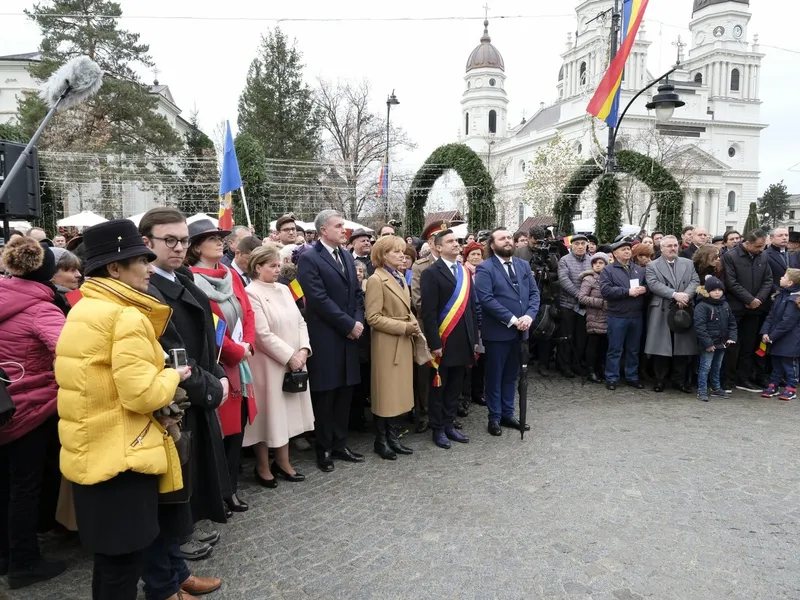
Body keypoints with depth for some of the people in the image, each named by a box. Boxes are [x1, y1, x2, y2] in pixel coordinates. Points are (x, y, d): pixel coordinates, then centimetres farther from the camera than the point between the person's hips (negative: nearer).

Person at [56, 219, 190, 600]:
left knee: (107, 555, 23)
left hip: (89, 452, 9)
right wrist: (173, 376, -7)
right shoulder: (127, 317, -20)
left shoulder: (80, 311, 10)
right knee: (122, 557, 7)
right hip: (121, 456, -9)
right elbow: (142, 395, -25)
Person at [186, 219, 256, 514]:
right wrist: (236, 352, -10)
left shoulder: (231, 275, 11)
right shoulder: (191, 280, -13)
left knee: (237, 427, 12)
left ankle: (231, 489, 25)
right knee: (219, 430, 2)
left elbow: (247, 312, 10)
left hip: (240, 363, 7)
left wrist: (247, 345, -4)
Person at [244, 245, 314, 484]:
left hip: (293, 362, 7)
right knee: (267, 413, 4)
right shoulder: (251, 293, -13)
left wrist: (303, 350, -8)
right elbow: (263, 334, -19)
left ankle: (282, 462, 27)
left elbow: (300, 322, 7)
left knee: (285, 412, 14)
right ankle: (263, 467, 21)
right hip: (268, 365, -7)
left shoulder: (284, 290, 9)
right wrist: (289, 356, -17)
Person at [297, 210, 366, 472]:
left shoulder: (347, 257, 13)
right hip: (325, 338, -7)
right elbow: (319, 299, -17)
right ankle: (324, 449, 20)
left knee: (344, 394, 13)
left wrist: (358, 321, -2)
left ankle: (339, 445, 26)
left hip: (349, 336, 7)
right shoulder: (309, 258, -10)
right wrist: (349, 324, -14)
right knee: (325, 396, 5)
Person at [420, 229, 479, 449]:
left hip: (463, 341, 6)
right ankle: (438, 429, 19)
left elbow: (471, 307, 14)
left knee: (455, 387, 13)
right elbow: (428, 312, -12)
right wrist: (434, 342, -16)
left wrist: (474, 338, 11)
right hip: (444, 341, -6)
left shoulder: (465, 272, 13)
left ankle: (449, 425, 26)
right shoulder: (431, 273, -7)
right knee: (439, 387, 7)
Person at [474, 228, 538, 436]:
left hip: (519, 331, 6)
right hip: (497, 331, -6)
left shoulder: (523, 265, 10)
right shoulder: (485, 268, -10)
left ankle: (508, 414, 28)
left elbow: (534, 293, 6)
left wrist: (529, 315, -12)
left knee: (511, 375, 16)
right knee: (495, 376, 7)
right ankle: (494, 417, 20)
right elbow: (486, 299, -20)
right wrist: (512, 319, -20)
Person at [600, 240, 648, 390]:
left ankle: (632, 377, 24)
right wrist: (627, 292, -16)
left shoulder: (640, 270, 14)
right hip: (617, 316, -4)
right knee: (615, 349, 2)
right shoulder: (608, 270, -2)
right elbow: (605, 290, -15)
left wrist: (644, 289, -10)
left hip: (636, 316, 5)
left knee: (634, 349, 13)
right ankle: (611, 378, 11)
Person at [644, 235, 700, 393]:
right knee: (661, 347, 0)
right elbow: (654, 285, -11)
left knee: (683, 346, 5)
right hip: (662, 312, -3)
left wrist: (686, 295, -16)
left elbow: (695, 281, 3)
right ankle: (660, 379, 11)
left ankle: (680, 380, 15)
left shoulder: (688, 263, 14)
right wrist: (674, 294, -21)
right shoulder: (652, 266, 4)